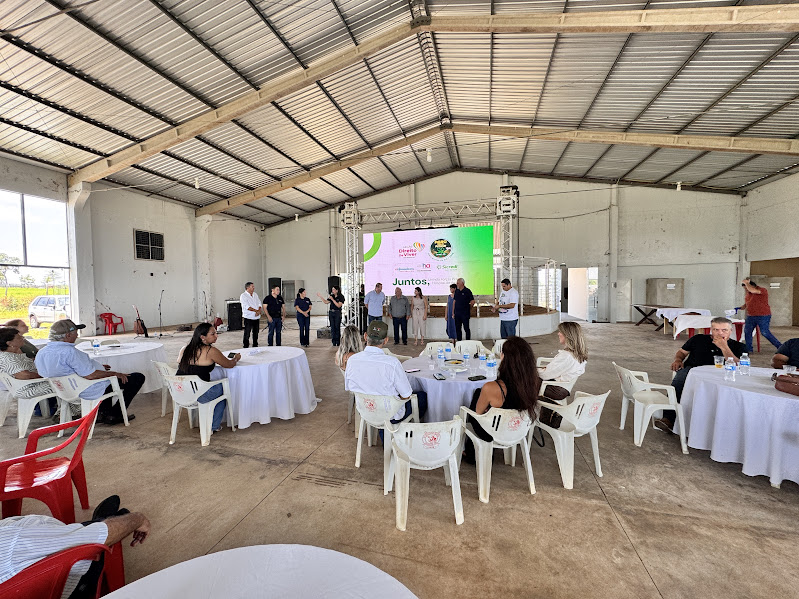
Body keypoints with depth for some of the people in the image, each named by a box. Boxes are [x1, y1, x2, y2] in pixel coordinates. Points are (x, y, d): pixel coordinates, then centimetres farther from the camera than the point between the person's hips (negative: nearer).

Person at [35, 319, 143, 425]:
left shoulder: (41, 352, 3)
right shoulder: (68, 351, -30)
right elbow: (90, 375, -31)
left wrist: (97, 366, 21)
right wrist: (115, 373, -16)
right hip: (90, 391, -11)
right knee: (138, 378, -5)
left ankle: (103, 412, 31)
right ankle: (114, 415, 7)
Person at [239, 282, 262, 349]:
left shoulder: (255, 294, 13)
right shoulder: (243, 296, -7)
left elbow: (259, 304, 8)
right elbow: (247, 307, -16)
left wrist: (259, 311, -10)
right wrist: (256, 310, -15)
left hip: (257, 317, 6)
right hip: (248, 318, -6)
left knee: (256, 333, 13)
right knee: (247, 334, 0)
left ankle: (255, 346, 23)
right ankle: (246, 348, 7)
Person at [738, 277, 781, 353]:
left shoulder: (763, 290, -9)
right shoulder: (748, 293, 12)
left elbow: (752, 290, -30)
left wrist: (746, 283, -18)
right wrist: (742, 307, 4)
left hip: (763, 316, -7)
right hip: (750, 316, 7)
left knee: (765, 332, -7)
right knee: (747, 332, 3)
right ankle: (748, 349, 10)